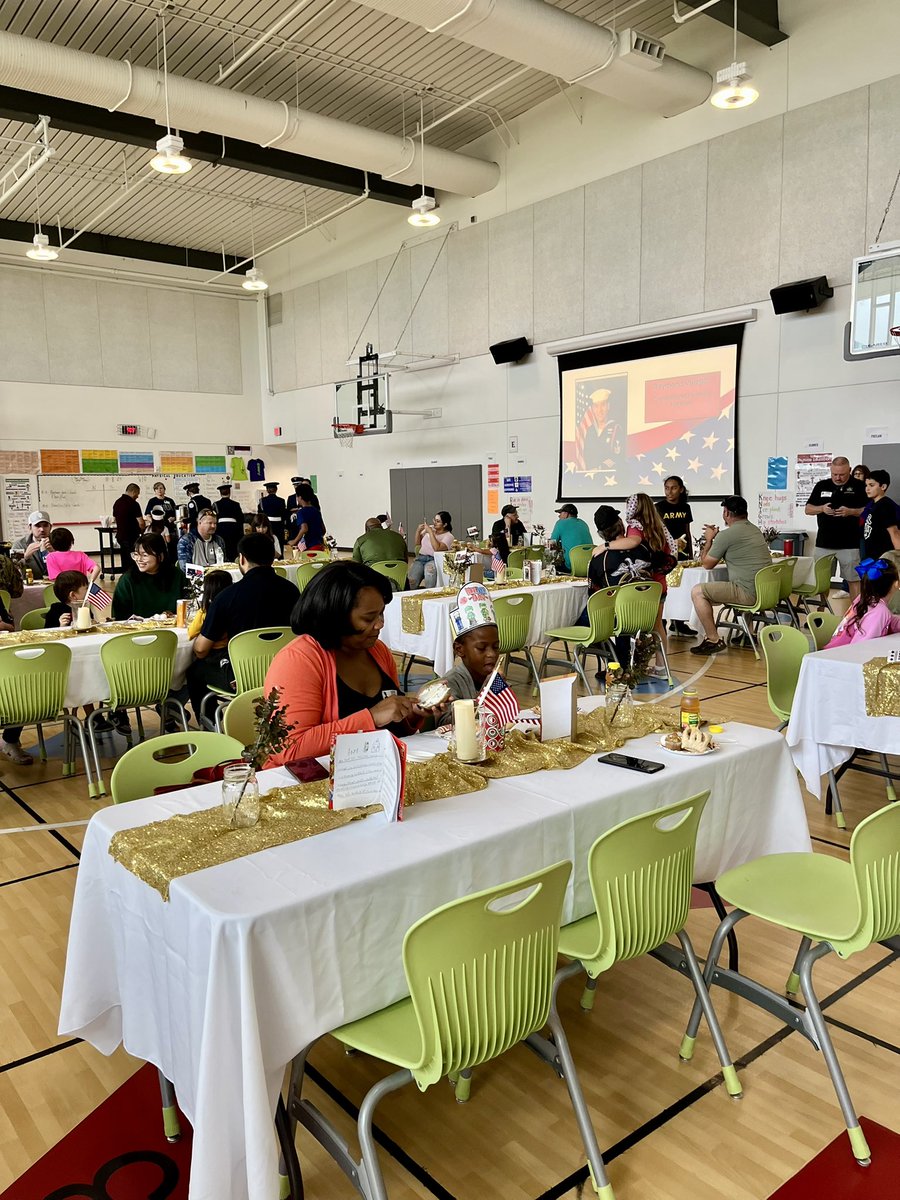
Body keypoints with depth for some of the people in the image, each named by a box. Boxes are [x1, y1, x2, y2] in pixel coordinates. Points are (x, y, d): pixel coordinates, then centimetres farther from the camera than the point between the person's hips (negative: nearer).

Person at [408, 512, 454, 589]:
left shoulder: (448, 536, 1)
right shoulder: (430, 528, 17)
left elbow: (437, 548, -18)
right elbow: (417, 543, 24)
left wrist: (430, 532, -12)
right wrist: (418, 531, 6)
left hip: (433, 559, -4)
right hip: (420, 557, 4)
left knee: (430, 568, -42)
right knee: (411, 581, -27)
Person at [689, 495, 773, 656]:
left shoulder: (727, 534, -12)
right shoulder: (754, 530, 15)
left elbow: (707, 564, -1)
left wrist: (709, 539, 12)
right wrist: (715, 537, 27)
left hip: (749, 593, -10)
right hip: (767, 590, 10)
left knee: (697, 591, -6)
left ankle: (713, 640, -3)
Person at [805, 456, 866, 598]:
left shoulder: (859, 487, 0)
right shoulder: (822, 485, 9)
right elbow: (808, 509, 11)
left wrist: (851, 511, -18)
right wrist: (822, 509, -9)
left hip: (849, 544, -3)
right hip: (823, 543, 3)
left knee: (853, 580, 0)